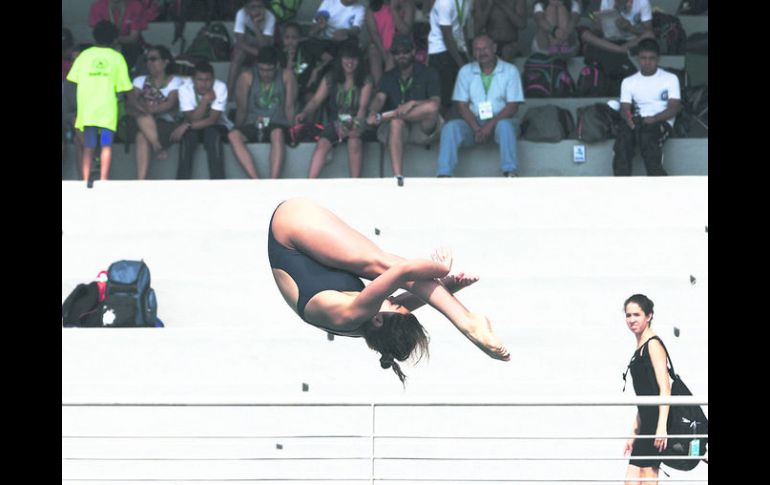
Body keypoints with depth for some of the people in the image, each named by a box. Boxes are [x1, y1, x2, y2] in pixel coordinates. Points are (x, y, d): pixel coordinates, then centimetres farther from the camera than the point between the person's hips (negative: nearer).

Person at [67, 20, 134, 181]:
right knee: (106, 145, -1)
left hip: (86, 106, 2)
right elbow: (124, 86, 0)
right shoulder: (117, 57, 3)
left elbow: (74, 79, 4)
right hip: (108, 107, -2)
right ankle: (103, 179, -10)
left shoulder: (84, 55, 7)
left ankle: (85, 179, -2)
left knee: (88, 147, 6)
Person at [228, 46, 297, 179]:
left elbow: (289, 107, 1)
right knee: (233, 135, -32)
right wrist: (239, 128, 0)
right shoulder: (247, 77, 4)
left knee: (277, 133, -39)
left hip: (277, 125, -2)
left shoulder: (286, 76, 4)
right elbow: (242, 109, 7)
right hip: (252, 126, 2)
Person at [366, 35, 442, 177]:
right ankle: (397, 176, -47)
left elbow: (435, 103, -8)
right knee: (396, 122, -37)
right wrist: (372, 112, -27)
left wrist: (412, 103, -25)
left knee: (431, 107, -34)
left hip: (422, 129, -1)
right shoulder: (389, 77, 15)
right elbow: (380, 97, -3)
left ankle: (385, 116, -25)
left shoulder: (428, 73, 7)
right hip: (398, 128, 1)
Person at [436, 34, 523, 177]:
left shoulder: (510, 71, 2)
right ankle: (444, 175, -39)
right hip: (473, 122, 2)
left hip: (499, 120, -2)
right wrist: (476, 128, -16)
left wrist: (491, 125, -20)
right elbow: (462, 105, 2)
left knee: (505, 125, -37)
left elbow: (513, 106, -5)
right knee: (450, 127, -27)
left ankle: (510, 173, -47)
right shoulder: (466, 72, 8)